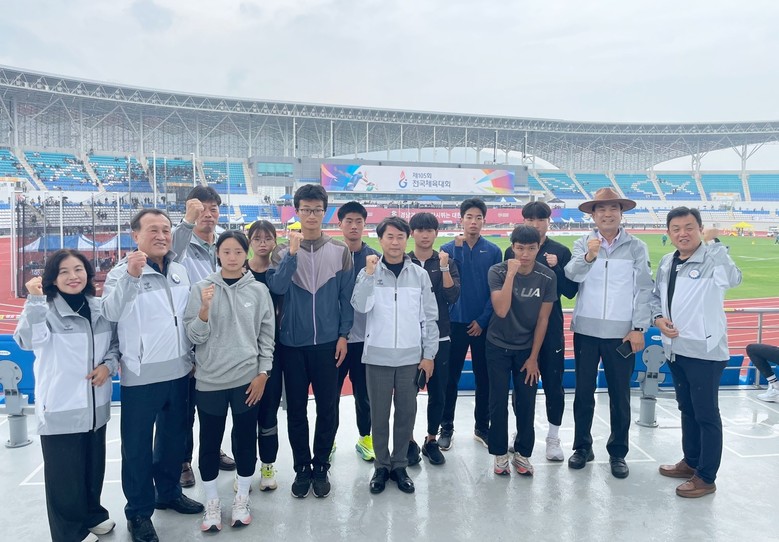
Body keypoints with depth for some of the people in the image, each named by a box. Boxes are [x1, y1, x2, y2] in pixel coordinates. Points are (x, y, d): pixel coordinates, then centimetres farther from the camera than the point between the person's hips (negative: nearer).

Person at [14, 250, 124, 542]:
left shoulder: (100, 308, 5)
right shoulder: (45, 309, -11)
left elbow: (115, 344, 15)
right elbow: (28, 340, -30)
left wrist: (108, 364, -5)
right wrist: (35, 299, -39)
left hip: (95, 404, 5)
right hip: (60, 407, -5)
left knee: (94, 466, 19)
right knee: (64, 472, 6)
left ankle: (92, 515, 41)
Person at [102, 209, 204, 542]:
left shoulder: (180, 272, 7)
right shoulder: (123, 272, -10)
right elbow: (111, 313, -28)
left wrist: (193, 356, 15)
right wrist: (130, 276, -41)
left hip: (179, 371, 6)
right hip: (141, 376, -5)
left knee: (173, 437, 20)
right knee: (138, 445, 7)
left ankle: (169, 492, 38)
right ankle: (138, 512, 22)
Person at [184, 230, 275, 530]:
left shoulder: (259, 290, 0)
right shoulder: (201, 288, -2)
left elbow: (267, 336, 2)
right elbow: (194, 336, -6)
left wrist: (263, 373, -2)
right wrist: (204, 308, -22)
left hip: (248, 378, 0)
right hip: (210, 379, 0)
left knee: (245, 439, 10)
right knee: (210, 441, 10)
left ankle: (242, 499, 29)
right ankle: (212, 502, 28)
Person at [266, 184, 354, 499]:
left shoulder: (340, 251, 1)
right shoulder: (283, 252, 1)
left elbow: (346, 297, 2)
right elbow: (276, 287, -15)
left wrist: (343, 334, -2)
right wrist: (293, 253, -22)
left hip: (328, 342, 0)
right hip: (293, 342, 0)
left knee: (327, 408, 7)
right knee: (296, 409, 10)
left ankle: (321, 468, 25)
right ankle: (302, 469, 26)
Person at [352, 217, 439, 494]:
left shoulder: (420, 275, 2)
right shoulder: (369, 272, 0)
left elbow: (429, 318, 4)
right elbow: (360, 306, -16)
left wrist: (429, 354, 2)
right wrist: (370, 273, -21)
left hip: (410, 357, 1)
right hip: (377, 356, -1)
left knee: (406, 413, 9)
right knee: (379, 414, 8)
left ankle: (400, 465, 25)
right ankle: (381, 465, 24)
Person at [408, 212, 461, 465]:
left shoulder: (446, 262, 3)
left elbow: (452, 296, -9)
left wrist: (444, 267, -18)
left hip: (439, 337, 1)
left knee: (438, 393, 8)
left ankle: (431, 441, 26)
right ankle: (410, 442, 23)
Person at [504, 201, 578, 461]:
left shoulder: (561, 251, 1)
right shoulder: (511, 251, 4)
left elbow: (571, 291, -3)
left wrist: (556, 268, -15)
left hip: (550, 327, -1)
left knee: (553, 382, 6)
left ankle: (553, 437, 21)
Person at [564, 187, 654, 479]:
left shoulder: (637, 247, 0)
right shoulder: (583, 244, 3)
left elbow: (644, 289, -2)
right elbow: (572, 274, -14)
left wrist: (638, 328, -7)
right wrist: (588, 256, -33)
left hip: (621, 332, -1)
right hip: (586, 329, 1)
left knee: (620, 394, 9)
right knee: (583, 391, 10)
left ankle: (618, 452, 24)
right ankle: (582, 447, 26)